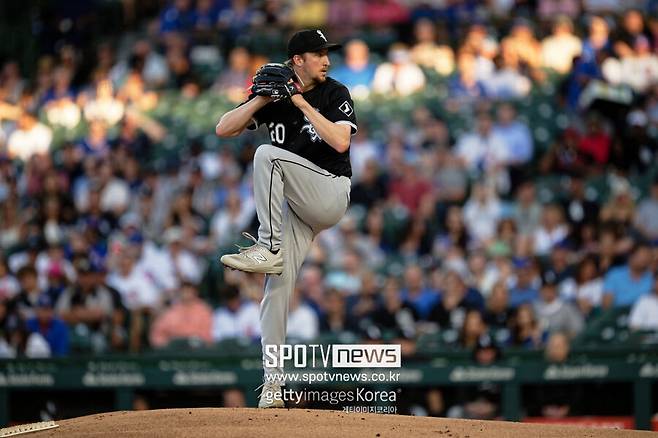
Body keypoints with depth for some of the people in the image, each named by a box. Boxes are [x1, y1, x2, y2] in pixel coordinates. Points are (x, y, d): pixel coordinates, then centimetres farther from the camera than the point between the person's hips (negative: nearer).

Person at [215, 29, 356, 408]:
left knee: (268, 155, -26)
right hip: (293, 205, 4)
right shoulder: (275, 95, 7)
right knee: (277, 286, -6)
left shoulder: (335, 94, -3)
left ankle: (267, 249, -26)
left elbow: (340, 142, -19)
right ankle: (273, 381, -3)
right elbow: (224, 129, 0)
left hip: (331, 194, -4)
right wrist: (262, 100, -13)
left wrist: (302, 103, -18)